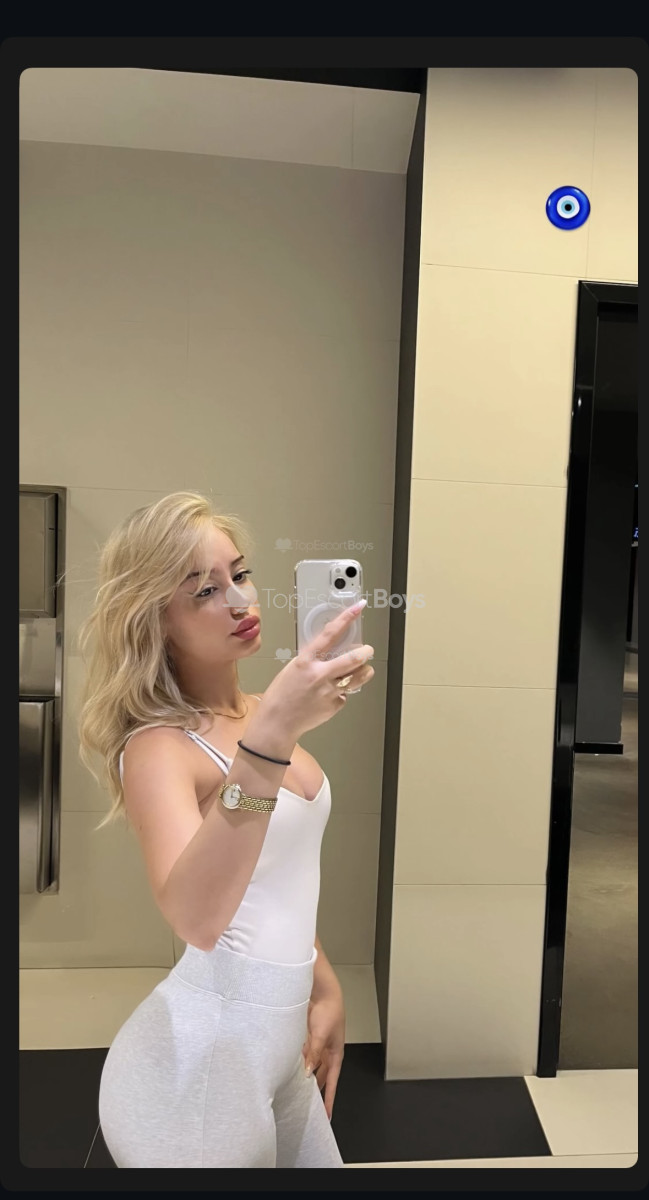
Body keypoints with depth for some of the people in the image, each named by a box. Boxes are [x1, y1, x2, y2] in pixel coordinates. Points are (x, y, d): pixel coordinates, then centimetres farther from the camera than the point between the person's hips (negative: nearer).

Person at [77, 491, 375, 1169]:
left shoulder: (259, 714, 3)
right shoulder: (157, 746, -20)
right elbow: (196, 920, -38)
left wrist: (323, 986, 13)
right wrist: (267, 741, -46)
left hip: (276, 1041, 7)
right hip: (200, 1059, -7)